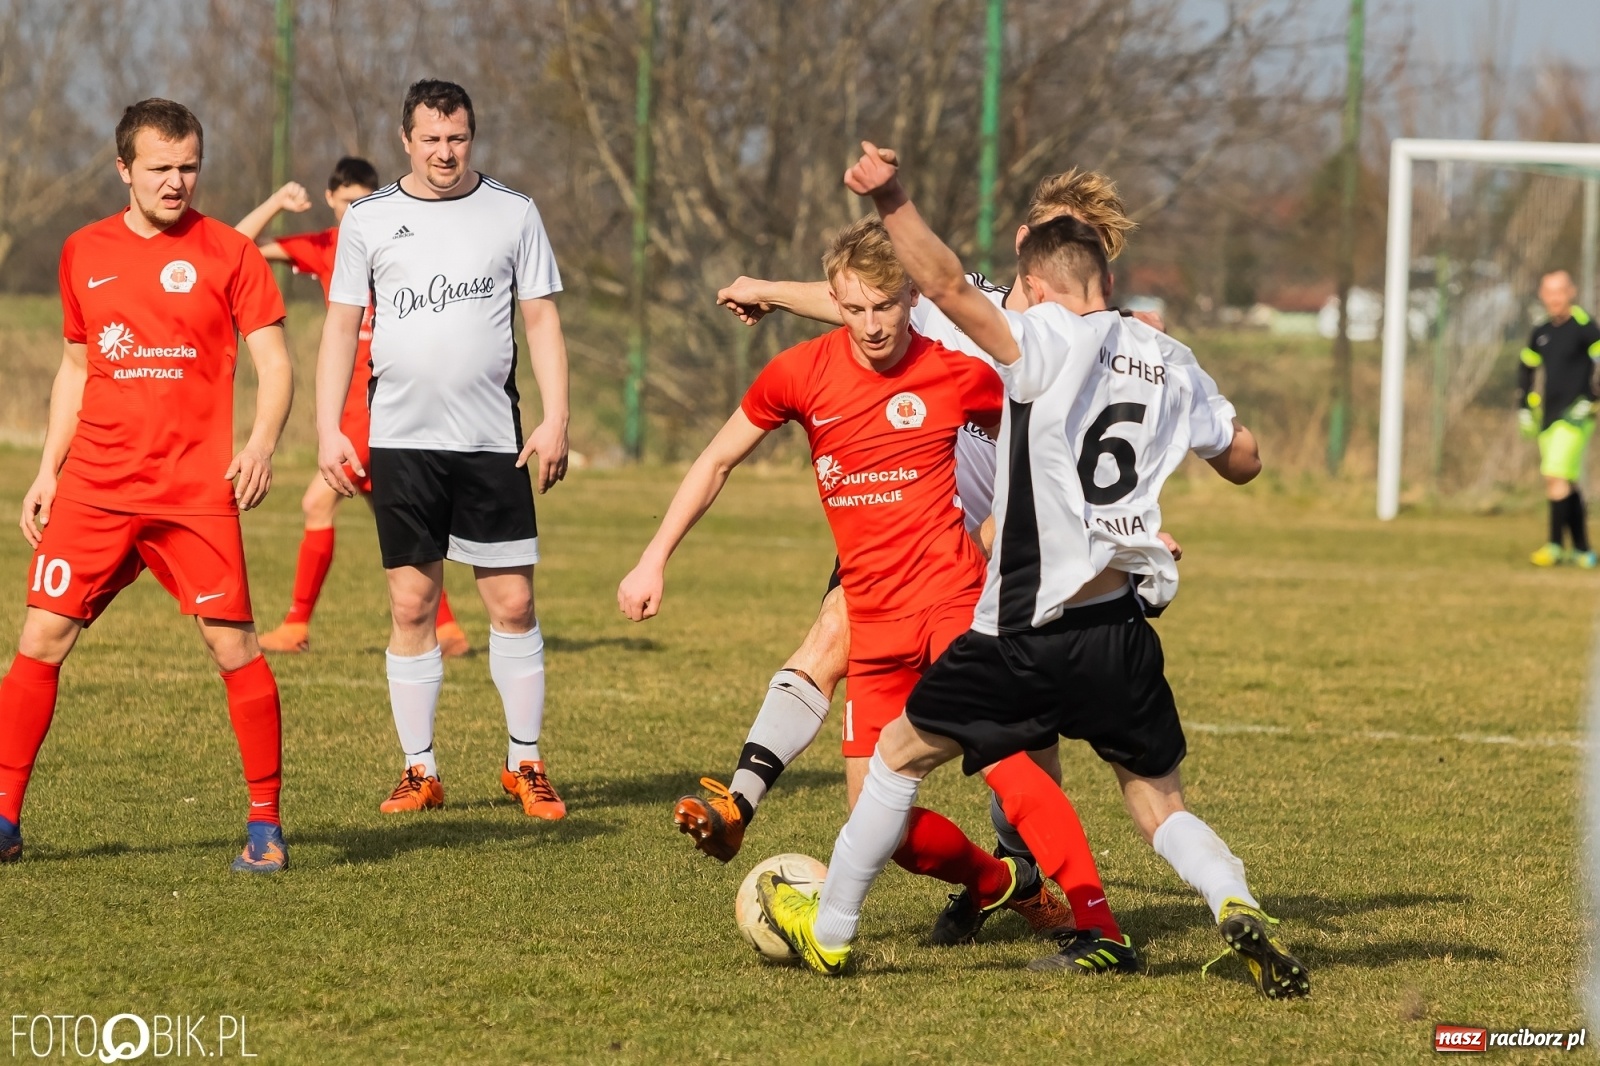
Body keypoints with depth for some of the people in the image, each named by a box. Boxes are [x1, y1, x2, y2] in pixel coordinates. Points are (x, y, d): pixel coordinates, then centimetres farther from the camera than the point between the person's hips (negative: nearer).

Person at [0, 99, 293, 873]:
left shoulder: (227, 252, 1)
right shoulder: (84, 254, 11)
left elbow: (274, 363, -1)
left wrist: (262, 443, -18)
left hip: (195, 490, -3)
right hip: (93, 487, 3)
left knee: (233, 646, -7)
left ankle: (266, 824, 5)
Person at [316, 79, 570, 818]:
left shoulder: (513, 214, 4)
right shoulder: (369, 220, 5)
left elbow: (542, 320, 6)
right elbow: (341, 326, 8)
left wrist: (555, 419, -4)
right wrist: (328, 430, 0)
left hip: (493, 443, 0)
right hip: (401, 442, 0)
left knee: (513, 602, -1)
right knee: (411, 605, 1)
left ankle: (526, 763, 10)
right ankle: (420, 770, 9)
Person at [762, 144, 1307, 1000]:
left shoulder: (1049, 344, -7)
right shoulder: (1165, 364, 11)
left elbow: (949, 288, -24)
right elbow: (1243, 461, 23)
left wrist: (892, 202, -31)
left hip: (1030, 632, -4)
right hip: (1123, 632, 5)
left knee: (902, 753, 14)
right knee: (1160, 801, 15)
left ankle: (827, 929, 22)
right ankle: (1236, 907, -13)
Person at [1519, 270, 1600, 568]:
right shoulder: (1541, 332, 13)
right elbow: (1527, 368, 27)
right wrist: (1524, 407, 21)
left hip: (1574, 414, -7)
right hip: (1548, 416, 7)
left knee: (1557, 477, -15)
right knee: (1568, 485, 9)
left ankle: (1555, 546, -11)